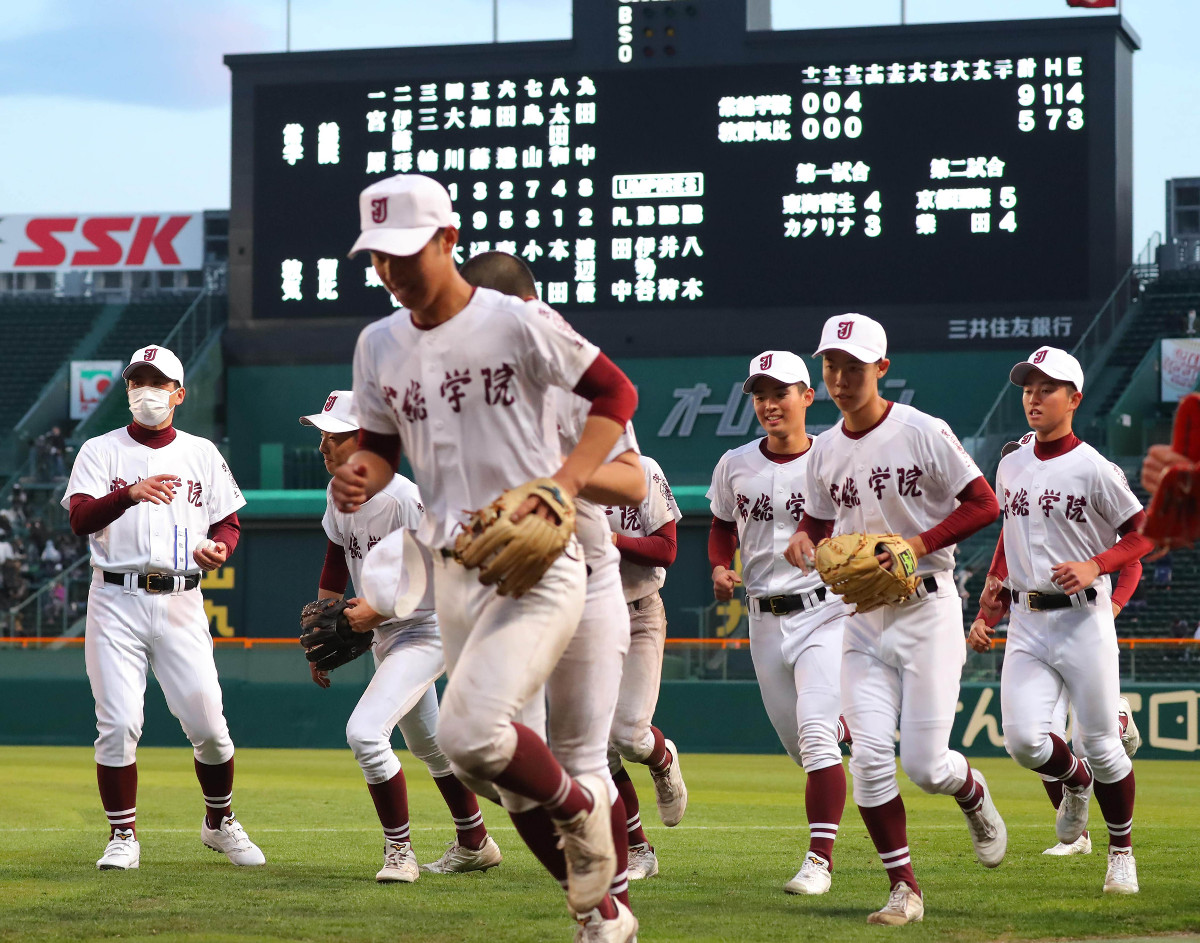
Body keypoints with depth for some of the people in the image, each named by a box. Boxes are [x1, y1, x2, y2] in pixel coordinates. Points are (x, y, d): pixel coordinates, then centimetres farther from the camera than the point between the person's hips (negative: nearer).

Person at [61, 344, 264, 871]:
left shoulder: (202, 454, 12)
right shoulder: (100, 452, 5)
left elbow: (229, 523, 15)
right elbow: (80, 519, -11)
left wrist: (219, 548, -9)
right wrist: (130, 495, -30)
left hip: (181, 604, 1)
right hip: (116, 603, -1)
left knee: (208, 724, -2)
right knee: (118, 723, -8)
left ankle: (220, 824, 20)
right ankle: (122, 837, 5)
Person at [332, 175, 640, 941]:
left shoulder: (517, 323, -9)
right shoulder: (379, 345, 8)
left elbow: (617, 393, -3)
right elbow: (382, 444, 19)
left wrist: (567, 483, -16)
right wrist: (360, 475, -5)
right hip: (454, 570, 7)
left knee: (471, 734, -25)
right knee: (515, 762, 9)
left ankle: (581, 807, 3)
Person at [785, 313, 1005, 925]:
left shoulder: (922, 433, -9)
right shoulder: (825, 451, 7)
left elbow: (984, 504, -8)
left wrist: (920, 542, -19)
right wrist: (803, 540, -2)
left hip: (926, 607, -5)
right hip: (863, 616, 5)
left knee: (924, 766, -5)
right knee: (869, 755, -8)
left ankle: (973, 794, 31)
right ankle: (904, 889, 0)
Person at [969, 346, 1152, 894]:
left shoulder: (1094, 470, -8)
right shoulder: (1011, 467, 10)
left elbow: (1146, 534, -5)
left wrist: (1095, 566, -18)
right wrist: (991, 598, 17)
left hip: (1082, 621, -4)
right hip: (1025, 624, 4)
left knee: (1100, 743, 0)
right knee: (1023, 739, -13)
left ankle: (1122, 851, 21)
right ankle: (1076, 782, 21)